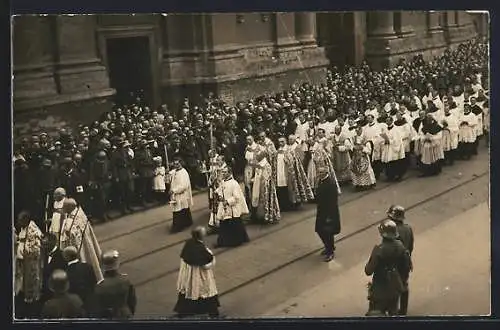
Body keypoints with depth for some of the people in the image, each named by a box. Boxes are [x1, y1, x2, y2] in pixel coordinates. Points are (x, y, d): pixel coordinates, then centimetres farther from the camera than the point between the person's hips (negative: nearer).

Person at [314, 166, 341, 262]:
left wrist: (329, 216, -21)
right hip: (321, 211, 8)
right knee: (320, 230, 17)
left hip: (329, 212, -8)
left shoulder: (331, 183, -25)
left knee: (328, 232, 4)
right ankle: (328, 247, 39)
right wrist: (318, 210, 16)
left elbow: (333, 201, -23)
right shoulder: (321, 181, 2)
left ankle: (331, 252, 24)